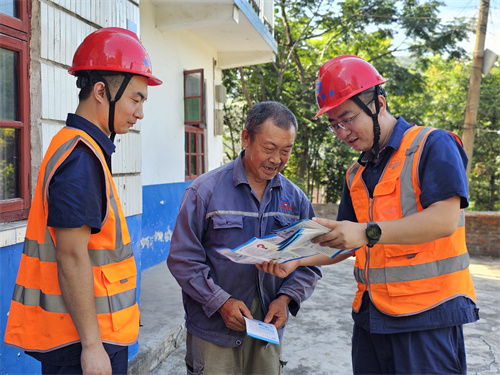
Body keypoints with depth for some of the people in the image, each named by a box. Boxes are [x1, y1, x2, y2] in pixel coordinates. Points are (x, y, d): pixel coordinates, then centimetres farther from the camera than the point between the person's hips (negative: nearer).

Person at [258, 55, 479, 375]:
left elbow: (444, 220, -20)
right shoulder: (356, 175, 14)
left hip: (427, 314, -6)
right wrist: (295, 261, 2)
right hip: (370, 313, 6)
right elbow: (346, 243, 17)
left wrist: (368, 232, -29)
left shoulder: (432, 145, -7)